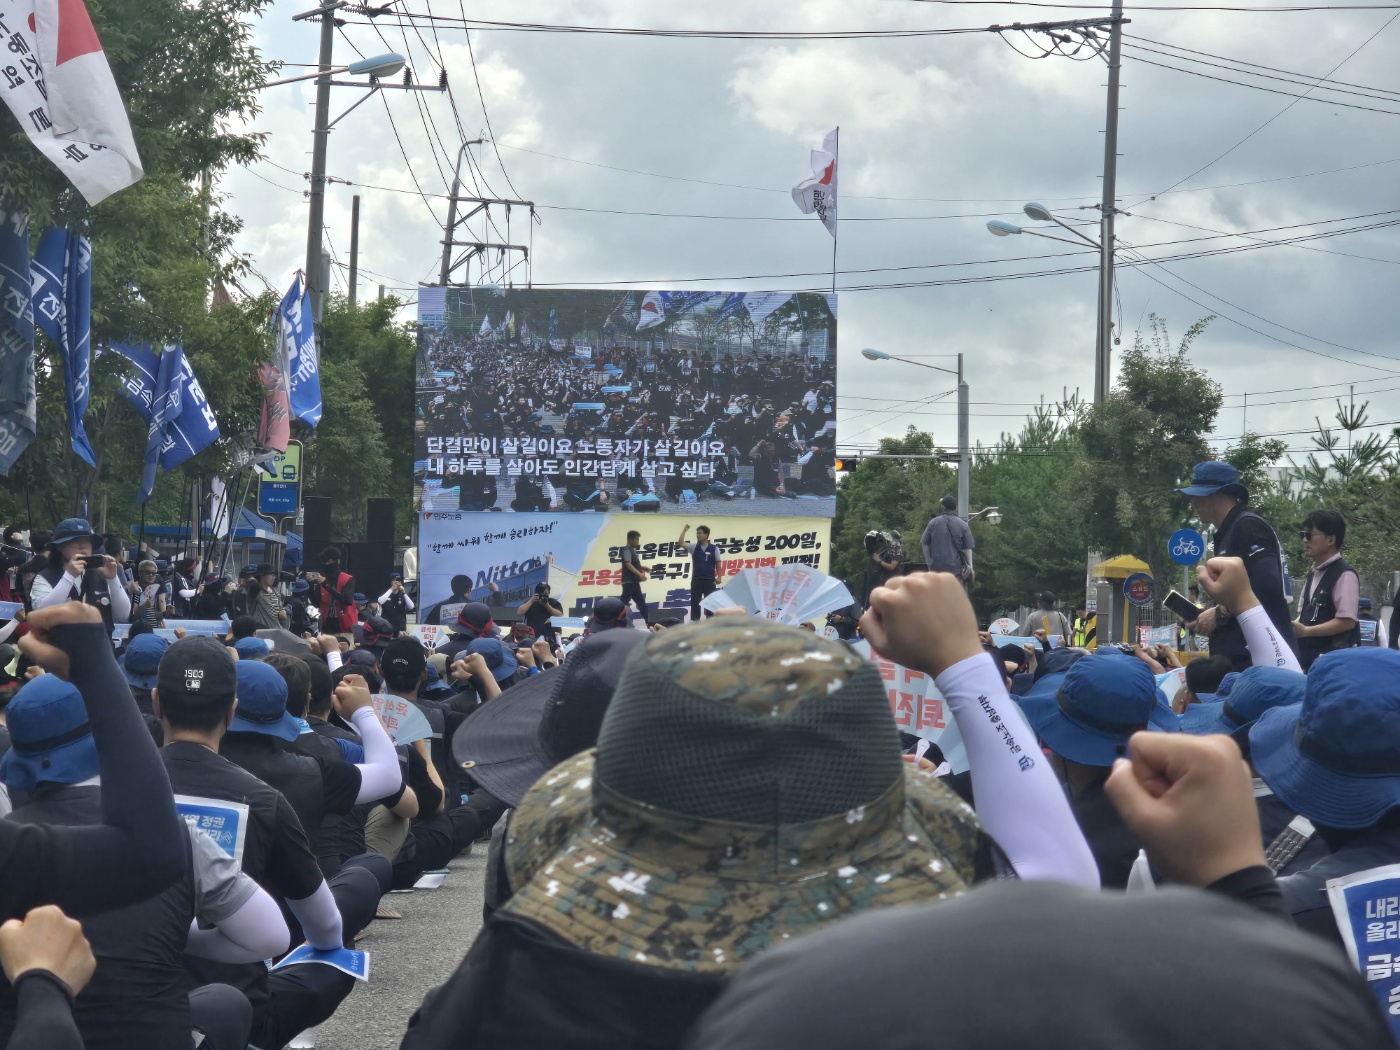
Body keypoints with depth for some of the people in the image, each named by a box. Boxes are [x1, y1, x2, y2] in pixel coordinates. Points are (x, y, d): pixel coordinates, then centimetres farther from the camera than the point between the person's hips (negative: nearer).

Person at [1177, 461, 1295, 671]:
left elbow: (1267, 588, -21)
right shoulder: (1227, 533, 20)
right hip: (1237, 657, 10)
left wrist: (1220, 614, -13)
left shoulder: (1248, 527, -9)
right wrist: (1205, 618, 10)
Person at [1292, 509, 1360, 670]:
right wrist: (1294, 628, 0)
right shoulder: (1313, 573, 15)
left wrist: (1305, 631, -20)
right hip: (1310, 657, 9)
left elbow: (1347, 621, -19)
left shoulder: (1344, 575, -13)